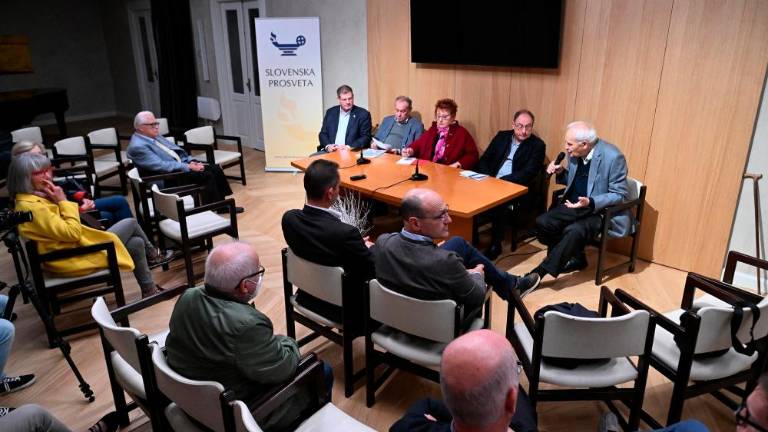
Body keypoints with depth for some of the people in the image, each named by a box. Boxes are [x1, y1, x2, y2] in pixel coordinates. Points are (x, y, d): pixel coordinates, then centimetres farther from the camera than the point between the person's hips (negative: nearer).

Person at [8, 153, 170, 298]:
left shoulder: (35, 198, 7)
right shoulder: (31, 206, -24)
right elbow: (72, 233, -24)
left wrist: (79, 209, 0)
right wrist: (63, 201, -18)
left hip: (75, 247, 10)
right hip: (73, 258, -10)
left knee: (136, 243, 7)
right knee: (131, 223, -2)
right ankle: (153, 255, 22)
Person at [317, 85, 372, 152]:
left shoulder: (363, 114, 2)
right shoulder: (330, 112, 12)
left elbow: (366, 137, -3)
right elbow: (323, 134, 13)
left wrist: (348, 147, -17)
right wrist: (328, 146, -8)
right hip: (331, 151, 3)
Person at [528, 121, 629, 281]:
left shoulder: (613, 157, -20)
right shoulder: (574, 153, -1)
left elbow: (619, 194, -16)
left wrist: (591, 203, -31)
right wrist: (561, 173, -5)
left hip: (602, 211, -7)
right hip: (576, 205, 7)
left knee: (574, 231, -33)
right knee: (542, 222, -14)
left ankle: (539, 272, -21)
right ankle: (575, 257, 8)